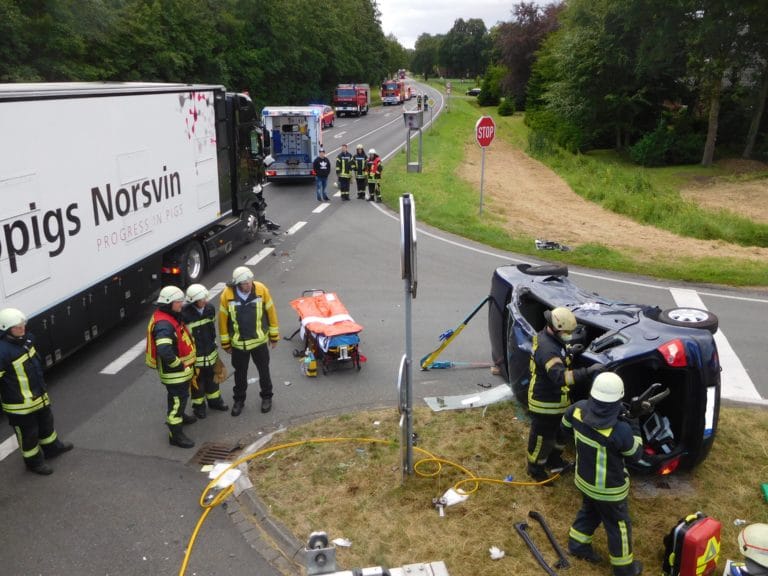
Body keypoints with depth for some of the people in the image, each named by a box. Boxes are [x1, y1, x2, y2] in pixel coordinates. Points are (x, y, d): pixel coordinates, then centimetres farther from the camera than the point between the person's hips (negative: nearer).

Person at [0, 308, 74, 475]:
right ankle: (34, 461, 33)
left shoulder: (26, 338, -2)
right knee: (28, 433, 12)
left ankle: (52, 448, 51)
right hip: (20, 404, -9)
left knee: (46, 422, 28)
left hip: (39, 396, 9)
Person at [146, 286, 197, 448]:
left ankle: (178, 415, 51)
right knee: (177, 399, -1)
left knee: (181, 395, 29)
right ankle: (175, 435, 9)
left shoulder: (171, 316, 5)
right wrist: (178, 365, -26)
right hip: (174, 372, -10)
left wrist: (185, 364, 18)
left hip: (182, 369, 10)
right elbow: (164, 351, -40)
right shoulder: (163, 324, -29)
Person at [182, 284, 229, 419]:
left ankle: (214, 401, 42)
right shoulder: (185, 314, -24)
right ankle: (199, 406, 33)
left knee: (212, 378, 22)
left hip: (210, 352, 5)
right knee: (197, 381, 13)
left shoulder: (210, 308, -6)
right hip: (194, 356, -5)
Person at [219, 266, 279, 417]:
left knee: (264, 370, 17)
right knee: (240, 373, 18)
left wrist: (274, 335, 2)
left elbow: (271, 312, -5)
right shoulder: (227, 295, -17)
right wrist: (225, 343, 2)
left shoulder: (261, 289, -17)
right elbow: (223, 319, -5)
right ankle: (239, 399, 38)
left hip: (259, 340, 0)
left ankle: (266, 396, 39)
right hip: (238, 343, 0)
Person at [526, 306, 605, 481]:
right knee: (542, 438, 11)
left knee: (560, 433, 27)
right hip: (545, 403, -10)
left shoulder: (551, 338, 0)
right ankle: (535, 469, 32)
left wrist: (569, 353, 5)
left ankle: (554, 461, 49)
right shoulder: (547, 349, -34)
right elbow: (560, 377, -47)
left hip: (556, 400, 10)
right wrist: (588, 371, -50)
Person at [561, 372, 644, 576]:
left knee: (589, 511, 32)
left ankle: (577, 544, 49)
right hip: (609, 488, -5)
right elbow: (636, 455, -16)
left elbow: (565, 427, 2)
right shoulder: (620, 430, -37)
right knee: (619, 525, 19)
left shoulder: (578, 409, -20)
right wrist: (634, 428, -5)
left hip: (584, 479, 5)